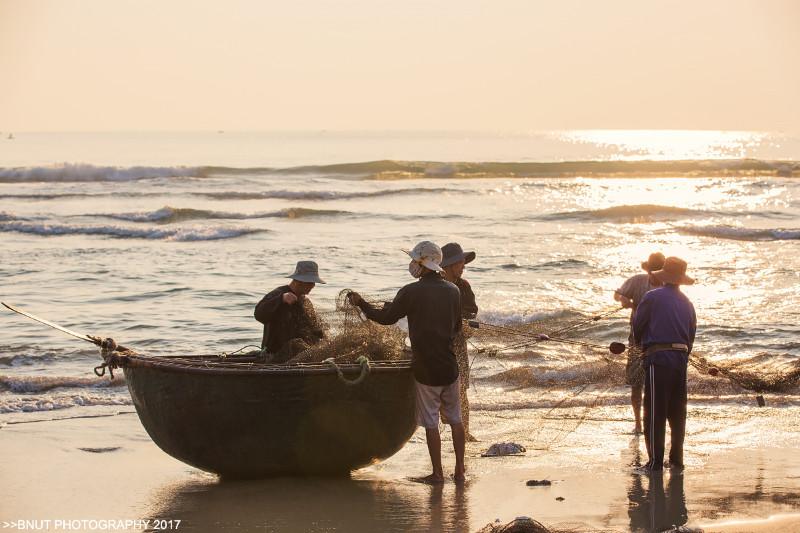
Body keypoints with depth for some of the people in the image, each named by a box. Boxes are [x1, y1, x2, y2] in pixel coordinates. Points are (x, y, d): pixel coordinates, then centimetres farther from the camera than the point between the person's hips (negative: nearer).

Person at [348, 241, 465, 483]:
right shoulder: (453, 291, 3)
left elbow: (386, 318, -4)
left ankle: (437, 473, 7)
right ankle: (460, 470, 15)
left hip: (425, 368, -4)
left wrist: (360, 303, 9)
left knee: (431, 422, 3)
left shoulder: (412, 292, -13)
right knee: (455, 418, 13)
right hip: (449, 365, 4)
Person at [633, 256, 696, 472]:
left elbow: (637, 327, 3)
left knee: (655, 413, -3)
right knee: (677, 412, 13)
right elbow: (691, 335, 16)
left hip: (658, 358, -6)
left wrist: (641, 343, 24)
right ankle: (676, 458, 17)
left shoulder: (652, 298, -3)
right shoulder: (687, 304, 15)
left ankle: (656, 460, -5)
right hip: (680, 359, 6)